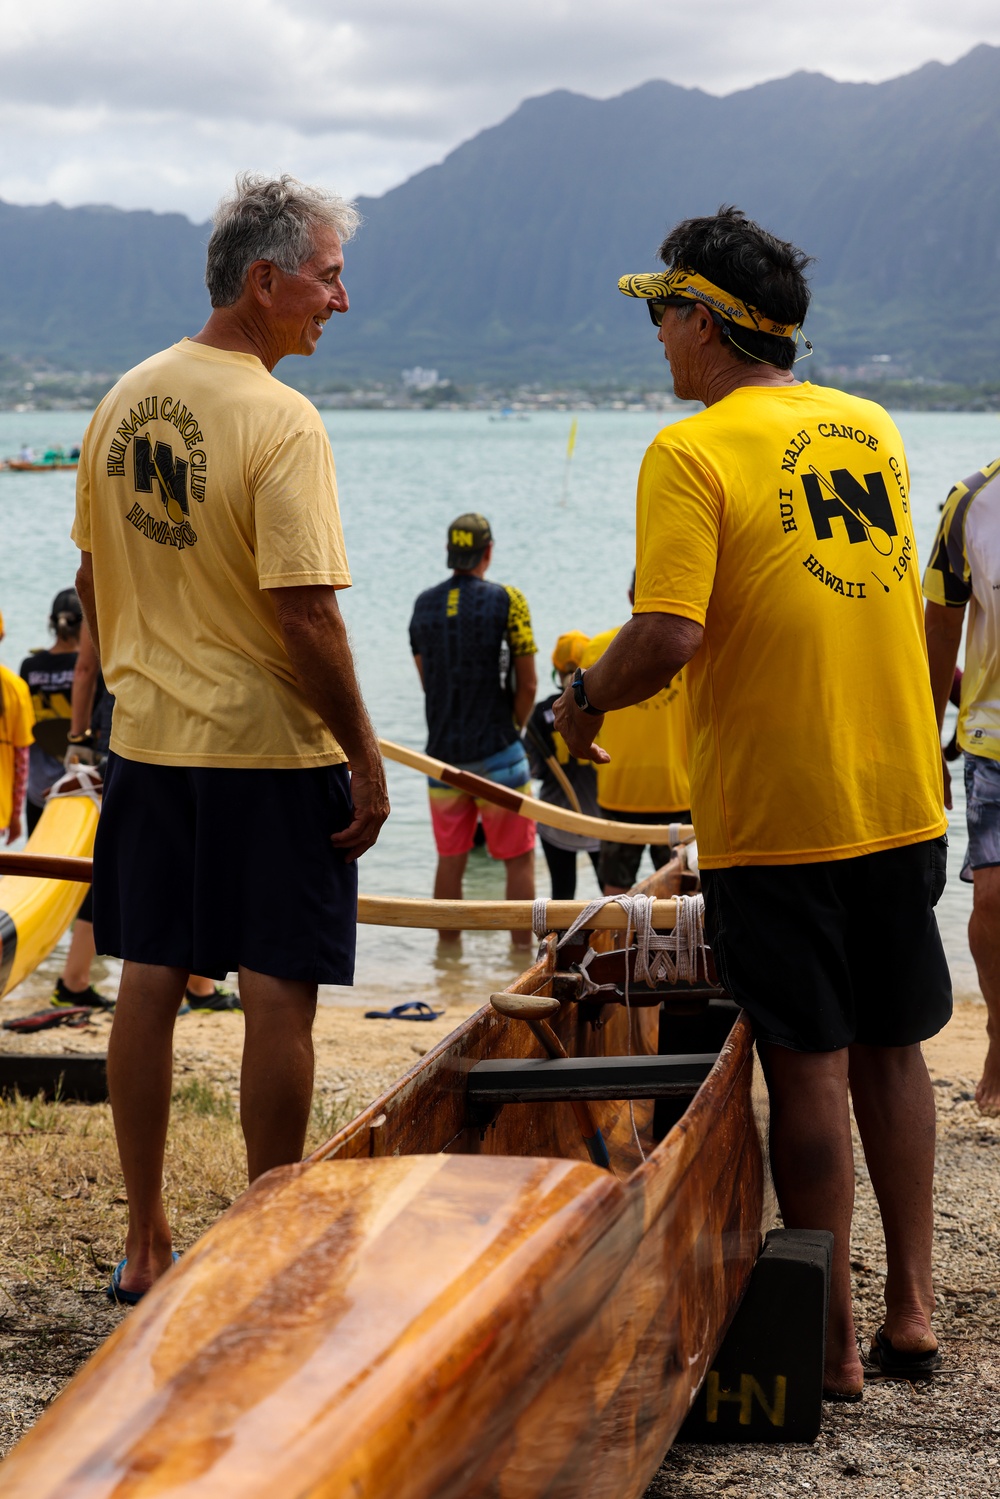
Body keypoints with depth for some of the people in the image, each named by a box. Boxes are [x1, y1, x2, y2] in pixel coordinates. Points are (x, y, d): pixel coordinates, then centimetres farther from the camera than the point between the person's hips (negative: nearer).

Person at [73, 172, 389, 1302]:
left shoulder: (124, 399, 6)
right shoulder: (280, 422, -17)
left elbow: (92, 583, 13)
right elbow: (304, 617, -20)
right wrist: (364, 761, -13)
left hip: (145, 740, 7)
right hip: (271, 746, -7)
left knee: (148, 983, 11)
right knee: (278, 996, 2)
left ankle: (145, 1245, 19)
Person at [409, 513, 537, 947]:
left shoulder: (424, 604, 5)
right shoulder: (506, 601, -9)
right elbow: (527, 685, -8)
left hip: (443, 750, 5)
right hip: (496, 753, -5)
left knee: (450, 859, 12)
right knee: (519, 858, 4)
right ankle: (523, 953, 3)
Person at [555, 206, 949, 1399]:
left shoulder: (692, 454, -13)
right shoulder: (872, 429, 9)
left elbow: (669, 636, -21)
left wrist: (584, 697, -4)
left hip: (773, 811, -6)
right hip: (901, 799, 6)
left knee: (809, 1072, 1)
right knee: (891, 1053, 16)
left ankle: (833, 1340, 8)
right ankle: (910, 1311, 21)